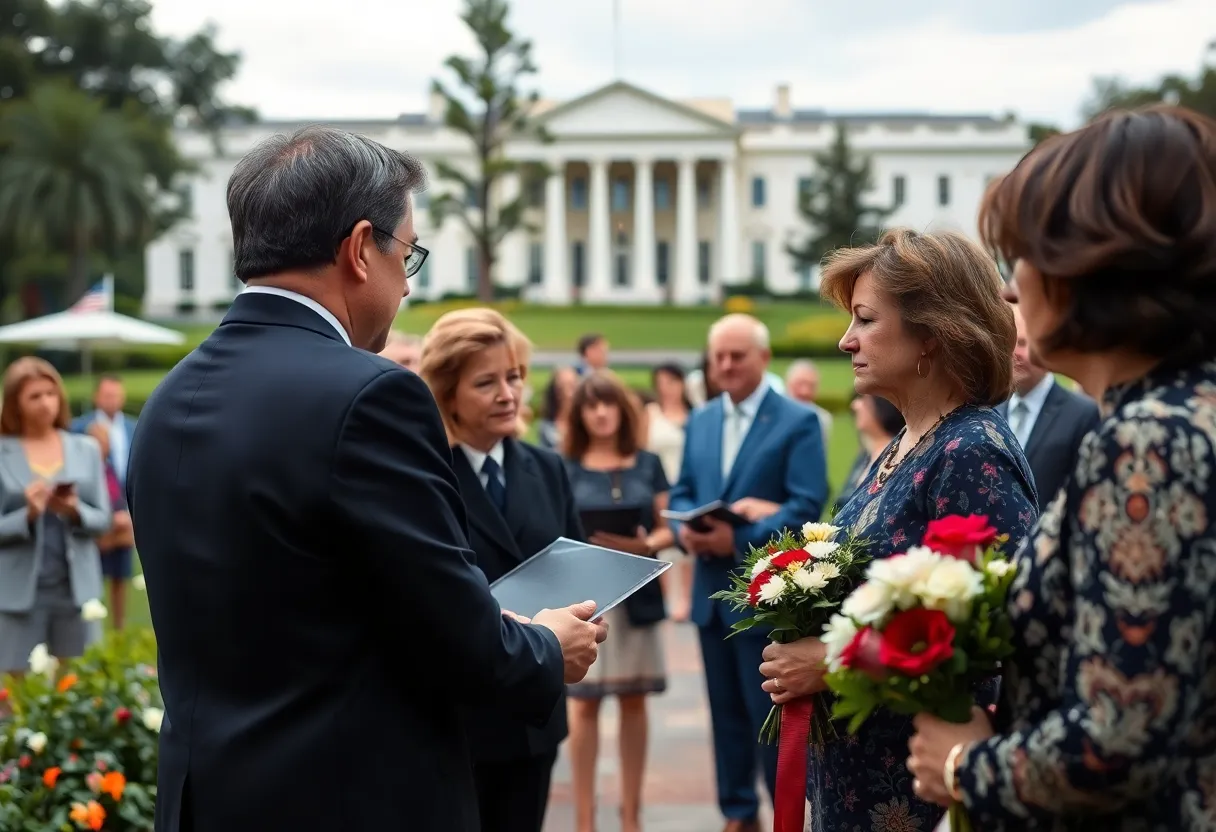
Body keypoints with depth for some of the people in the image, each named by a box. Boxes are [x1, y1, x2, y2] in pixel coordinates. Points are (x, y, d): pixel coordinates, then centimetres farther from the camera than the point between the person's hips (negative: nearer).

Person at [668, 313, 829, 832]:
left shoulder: (798, 421, -7)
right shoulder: (699, 421, 13)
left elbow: (807, 506, -15)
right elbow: (682, 493, 13)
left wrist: (739, 541, -23)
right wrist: (684, 529, -10)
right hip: (712, 589, 6)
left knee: (772, 713, -1)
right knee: (727, 710, 13)